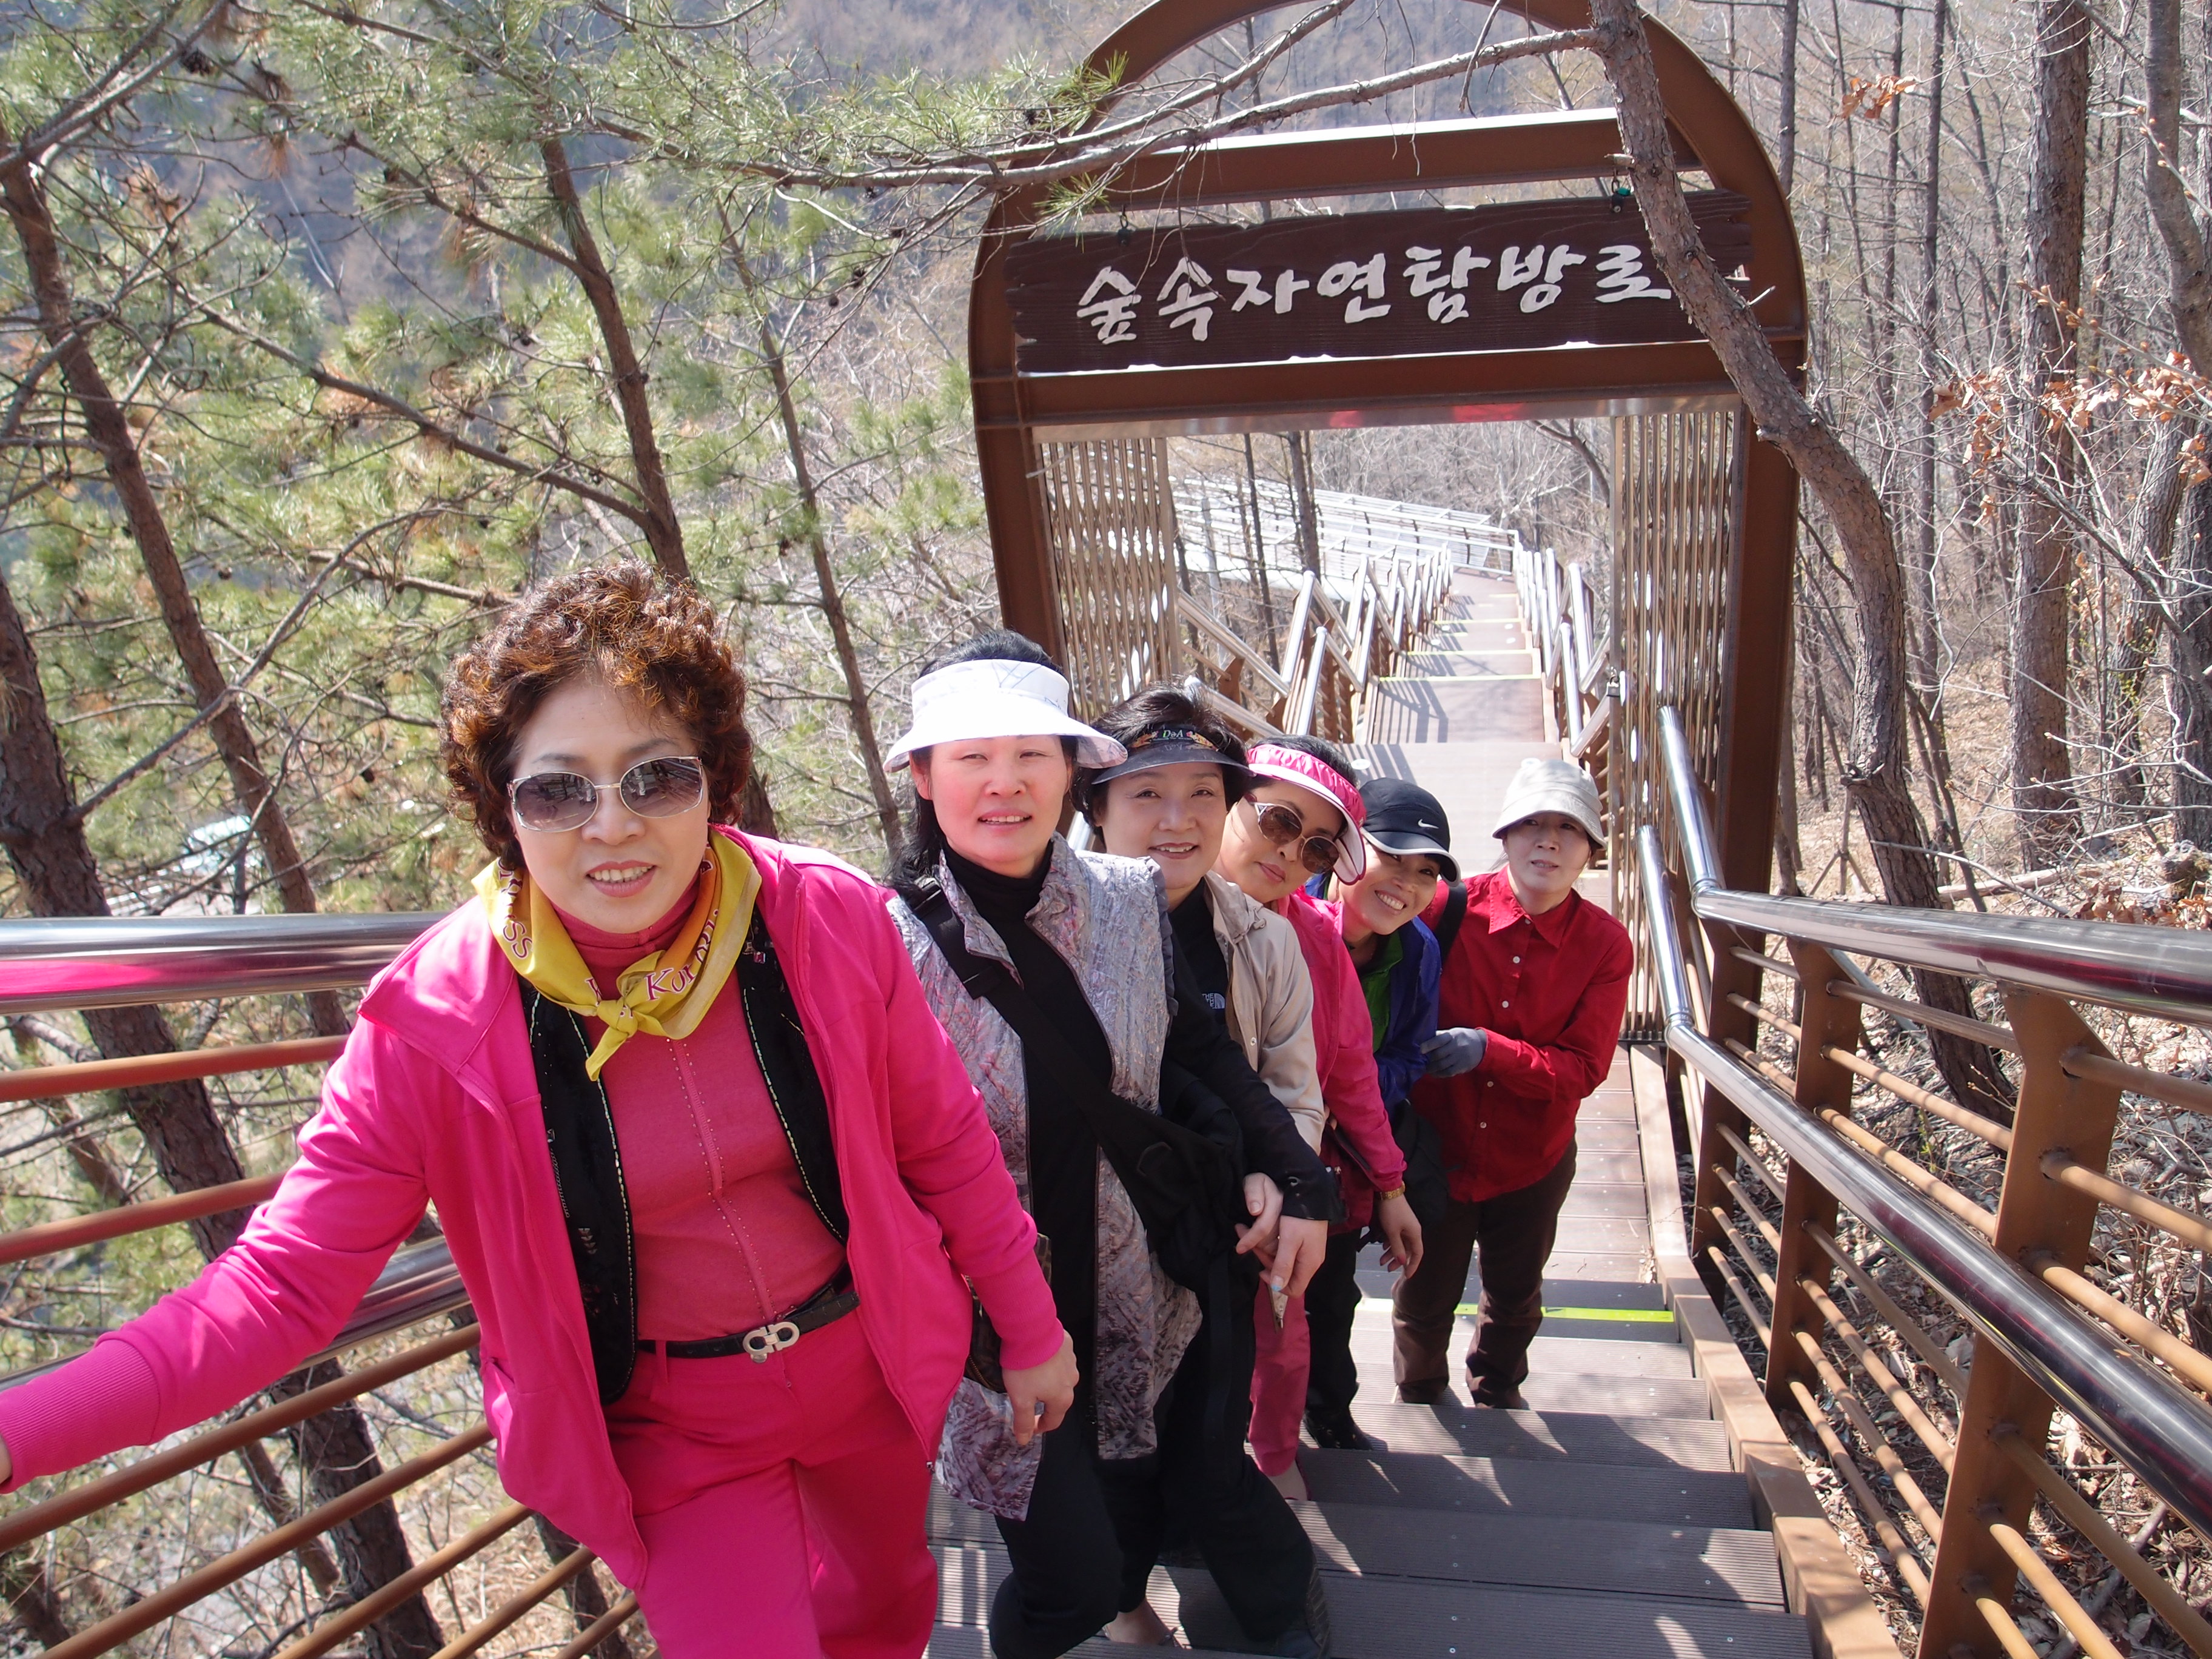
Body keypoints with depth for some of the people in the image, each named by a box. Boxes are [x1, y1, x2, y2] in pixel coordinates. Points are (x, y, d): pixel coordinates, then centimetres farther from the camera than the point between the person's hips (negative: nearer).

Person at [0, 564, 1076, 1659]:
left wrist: (1030, 1326, 3)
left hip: (870, 1369, 3)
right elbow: (288, 1277, -18)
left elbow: (943, 1141, -8)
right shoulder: (432, 1019, -22)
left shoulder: (828, 919, -20)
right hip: (674, 1431, -2)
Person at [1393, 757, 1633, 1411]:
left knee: (1515, 1300, 26)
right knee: (1424, 1302, 20)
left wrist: (1489, 1051, -32)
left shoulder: (1606, 945, -14)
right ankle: (1420, 1403, 51)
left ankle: (1497, 1392, 58)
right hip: (1436, 1148, -1)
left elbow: (1582, 1068, -17)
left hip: (1533, 1162, 1)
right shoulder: (1449, 910, -18)